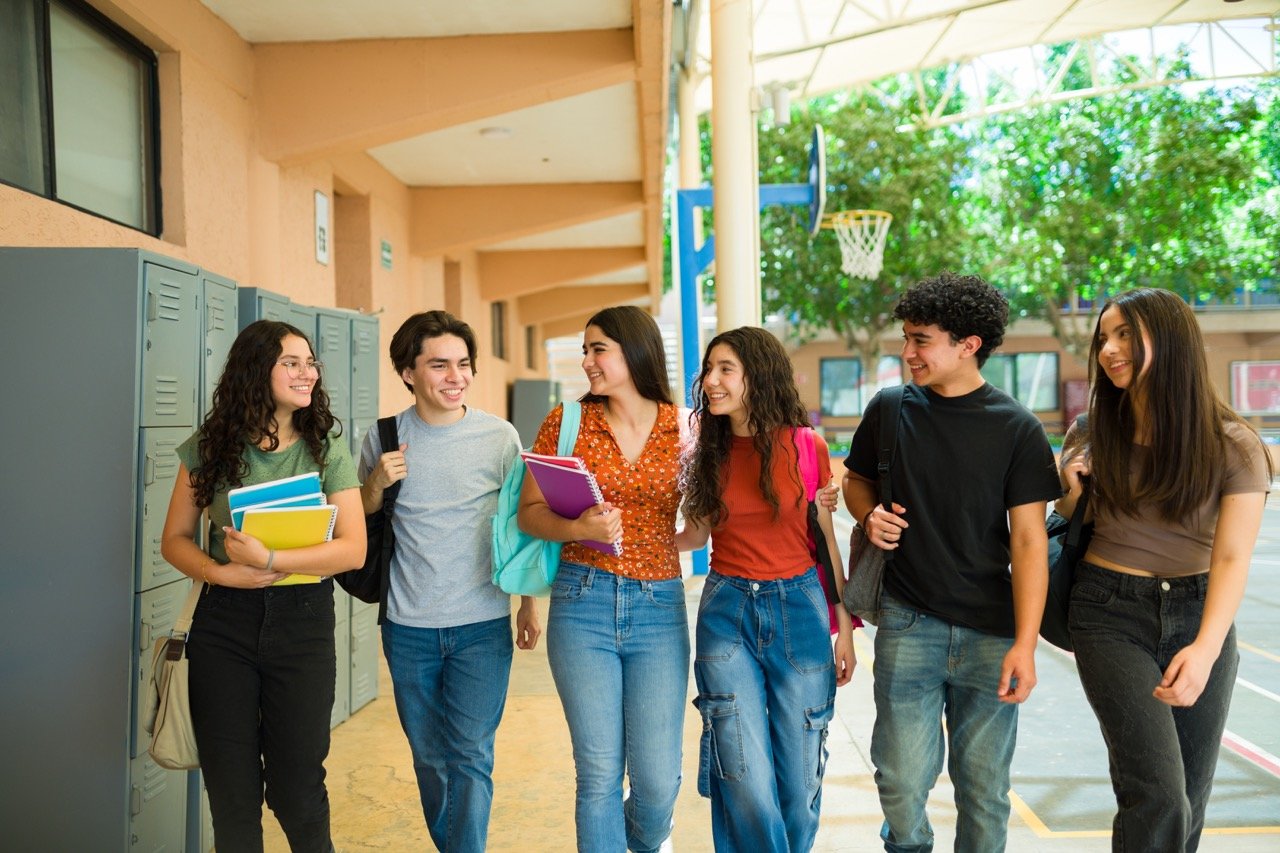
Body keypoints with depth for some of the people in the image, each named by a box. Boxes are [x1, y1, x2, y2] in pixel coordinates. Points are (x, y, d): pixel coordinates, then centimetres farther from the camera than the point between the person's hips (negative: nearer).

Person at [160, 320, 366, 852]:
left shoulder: (326, 450, -2)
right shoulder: (209, 448, 1)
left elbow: (352, 549, -10)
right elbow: (175, 539, 6)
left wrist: (270, 560, -22)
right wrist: (220, 572, -14)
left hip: (302, 621, -1)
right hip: (223, 622, 1)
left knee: (296, 787, 7)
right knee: (230, 789, 12)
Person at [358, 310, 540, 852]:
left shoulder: (500, 437, -5)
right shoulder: (383, 440, -1)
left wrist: (529, 602, 4)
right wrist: (376, 483, -11)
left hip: (482, 625, -2)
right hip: (408, 627, 2)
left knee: (471, 758, -3)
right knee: (430, 758, 15)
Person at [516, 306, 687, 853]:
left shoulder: (683, 428, 2)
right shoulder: (567, 420, 2)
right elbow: (529, 513, 2)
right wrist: (578, 529, -16)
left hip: (659, 608, 0)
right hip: (582, 606, 0)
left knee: (658, 779, 4)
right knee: (599, 773, 4)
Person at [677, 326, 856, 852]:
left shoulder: (805, 447, -4)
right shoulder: (710, 452, 4)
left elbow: (826, 541, 2)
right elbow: (697, 534, 8)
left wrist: (844, 629, 3)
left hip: (799, 608, -1)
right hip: (727, 610, 2)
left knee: (797, 776, 9)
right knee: (746, 780, -2)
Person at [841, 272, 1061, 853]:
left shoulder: (1017, 429, -4)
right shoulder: (890, 411, 2)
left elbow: (1028, 540, -6)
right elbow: (856, 481, 18)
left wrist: (1024, 645, -12)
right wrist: (871, 515, -5)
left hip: (991, 632, -1)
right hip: (908, 624, 1)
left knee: (983, 788, 9)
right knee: (902, 782, 0)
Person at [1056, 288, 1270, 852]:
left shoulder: (1234, 447, -7)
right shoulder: (1091, 437, 0)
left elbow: (1232, 558, -16)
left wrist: (1206, 648, -31)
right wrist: (1070, 492, -11)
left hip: (1198, 614, 1)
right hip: (1111, 613, 0)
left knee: (1187, 804, 9)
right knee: (1159, 798, -14)